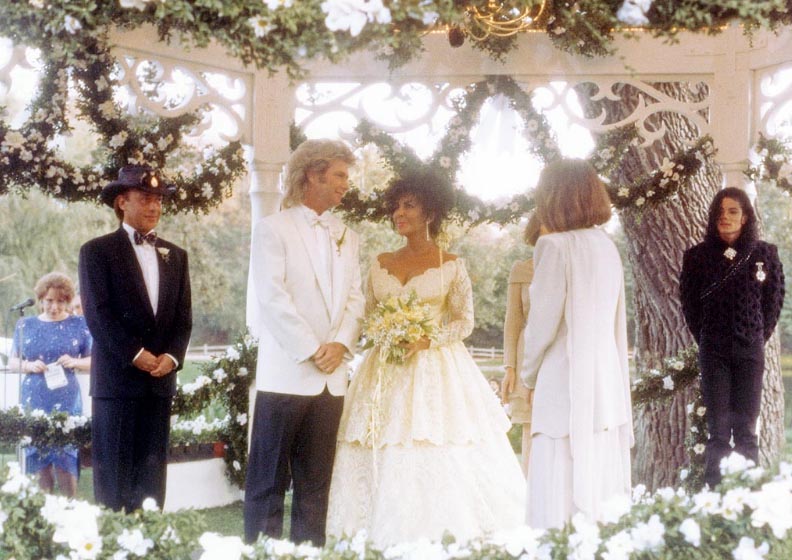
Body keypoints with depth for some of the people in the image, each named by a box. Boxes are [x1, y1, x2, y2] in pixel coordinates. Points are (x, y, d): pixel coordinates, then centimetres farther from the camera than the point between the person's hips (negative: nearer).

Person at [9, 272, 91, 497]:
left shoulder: (79, 325, 4)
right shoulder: (25, 325, 9)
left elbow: (93, 361, 6)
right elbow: (13, 361, 11)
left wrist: (74, 362, -14)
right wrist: (29, 365, -10)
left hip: (66, 403, -2)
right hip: (34, 402, 2)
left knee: (66, 463, -5)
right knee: (38, 462, 3)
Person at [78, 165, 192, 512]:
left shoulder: (175, 256, 16)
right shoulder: (97, 251, 1)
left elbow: (183, 317, 11)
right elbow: (98, 314, -7)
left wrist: (172, 356, -6)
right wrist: (136, 355, -14)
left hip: (161, 379, 5)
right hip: (116, 378, -4)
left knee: (151, 476, 5)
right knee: (113, 474, -4)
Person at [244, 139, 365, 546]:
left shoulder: (347, 237, 17)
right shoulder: (273, 229, -2)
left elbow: (355, 299, 11)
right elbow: (272, 298, -9)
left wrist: (341, 344, -7)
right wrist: (312, 351, -12)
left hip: (331, 378, 6)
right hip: (286, 373, -5)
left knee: (314, 484, 7)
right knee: (268, 482, -2)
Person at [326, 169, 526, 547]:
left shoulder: (451, 266, 1)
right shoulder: (381, 265, 12)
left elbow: (465, 321, 0)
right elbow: (367, 316, 15)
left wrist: (428, 340, -15)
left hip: (435, 370, -3)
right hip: (386, 373, 4)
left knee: (437, 466, -9)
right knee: (383, 467, -2)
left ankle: (439, 540, -3)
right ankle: (386, 542, 2)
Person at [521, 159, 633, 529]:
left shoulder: (555, 246, -11)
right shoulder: (606, 246, 10)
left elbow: (542, 324, -10)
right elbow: (616, 324, 14)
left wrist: (528, 375, 6)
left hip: (566, 388, -7)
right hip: (608, 386, 7)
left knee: (559, 505, -5)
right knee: (601, 495, 10)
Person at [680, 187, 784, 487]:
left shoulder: (764, 254, 2)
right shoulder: (698, 256, 1)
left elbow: (774, 300, 9)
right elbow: (689, 304, 9)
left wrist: (760, 336, 7)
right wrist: (704, 338, 8)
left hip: (751, 350, 0)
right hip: (713, 351, 0)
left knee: (746, 428, 2)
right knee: (718, 428, -2)